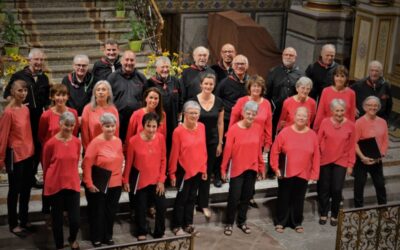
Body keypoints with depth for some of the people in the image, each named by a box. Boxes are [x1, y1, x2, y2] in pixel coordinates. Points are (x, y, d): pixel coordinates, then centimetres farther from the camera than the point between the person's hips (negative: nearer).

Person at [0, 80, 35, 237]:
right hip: (15, 155, -7)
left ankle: (24, 220, 30)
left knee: (26, 189, 16)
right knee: (15, 190, 5)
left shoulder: (26, 109, 5)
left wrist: (32, 149, 13)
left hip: (28, 154, 7)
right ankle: (13, 224, 17)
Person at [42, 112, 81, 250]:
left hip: (73, 184, 2)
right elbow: (45, 165, 3)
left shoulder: (77, 142, 0)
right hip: (55, 185, -2)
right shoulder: (51, 143, -11)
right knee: (57, 219, 9)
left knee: (75, 220, -1)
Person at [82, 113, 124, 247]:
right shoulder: (95, 142, -15)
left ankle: (108, 236, 32)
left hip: (115, 184, 5)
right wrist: (89, 184, -17)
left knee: (111, 211, 15)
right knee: (97, 212, 9)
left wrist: (121, 178, 13)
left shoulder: (118, 141, 2)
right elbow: (86, 164, -15)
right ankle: (96, 238, 25)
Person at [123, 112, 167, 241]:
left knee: (162, 207, 4)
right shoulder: (134, 140, -17)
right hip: (140, 180, -2)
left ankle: (159, 233, 25)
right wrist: (126, 180, 0)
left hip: (156, 180, 2)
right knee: (141, 208, 13)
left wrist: (161, 180, -3)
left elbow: (163, 160, -1)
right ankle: (142, 233, 34)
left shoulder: (161, 138, -9)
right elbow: (129, 162, -6)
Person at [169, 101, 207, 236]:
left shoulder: (201, 127, -1)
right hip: (184, 170, -5)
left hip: (197, 170, 5)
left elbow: (203, 149, 7)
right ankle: (177, 226, 22)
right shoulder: (178, 131, -17)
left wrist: (204, 168, 9)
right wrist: (172, 173, -8)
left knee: (192, 197, 16)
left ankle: (188, 224, 30)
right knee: (182, 198, 7)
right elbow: (174, 154, -12)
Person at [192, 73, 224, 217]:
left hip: (212, 142, 3)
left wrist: (220, 143, 6)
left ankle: (203, 204, 20)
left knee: (207, 172, 10)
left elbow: (220, 124, 6)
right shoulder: (194, 100, -10)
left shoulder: (218, 102, -1)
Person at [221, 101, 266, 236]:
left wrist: (261, 167, 9)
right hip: (237, 168, -4)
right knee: (234, 197, 2)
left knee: (247, 196, 14)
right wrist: (224, 169, -7)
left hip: (252, 168, 4)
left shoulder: (257, 128, -1)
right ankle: (229, 223, 19)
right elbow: (227, 150, -10)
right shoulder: (234, 129, -14)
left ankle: (241, 221, 31)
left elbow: (259, 149, 6)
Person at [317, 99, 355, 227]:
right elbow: (319, 141, 0)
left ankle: (334, 215, 18)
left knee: (337, 189, -1)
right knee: (324, 188, 9)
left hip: (341, 162, 0)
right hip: (325, 161, 0)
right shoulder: (325, 122, -6)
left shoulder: (350, 125, -5)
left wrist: (350, 164, 1)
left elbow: (352, 146, 0)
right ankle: (323, 214, 26)